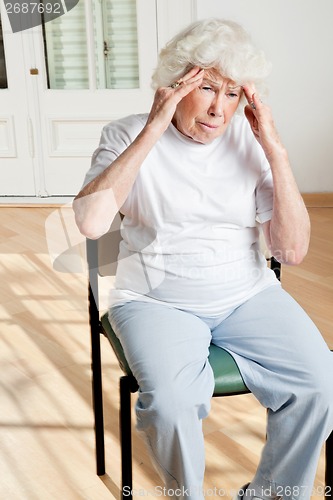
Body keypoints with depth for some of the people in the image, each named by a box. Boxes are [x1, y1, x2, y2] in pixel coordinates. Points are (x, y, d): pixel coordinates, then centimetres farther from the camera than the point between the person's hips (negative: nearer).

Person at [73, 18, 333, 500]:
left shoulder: (250, 139, 1)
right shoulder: (128, 136, -4)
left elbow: (293, 250, -6)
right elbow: (90, 222, -23)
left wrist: (276, 151, -14)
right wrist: (152, 131, -22)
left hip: (249, 294, 3)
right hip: (156, 300, -2)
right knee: (169, 402, -29)